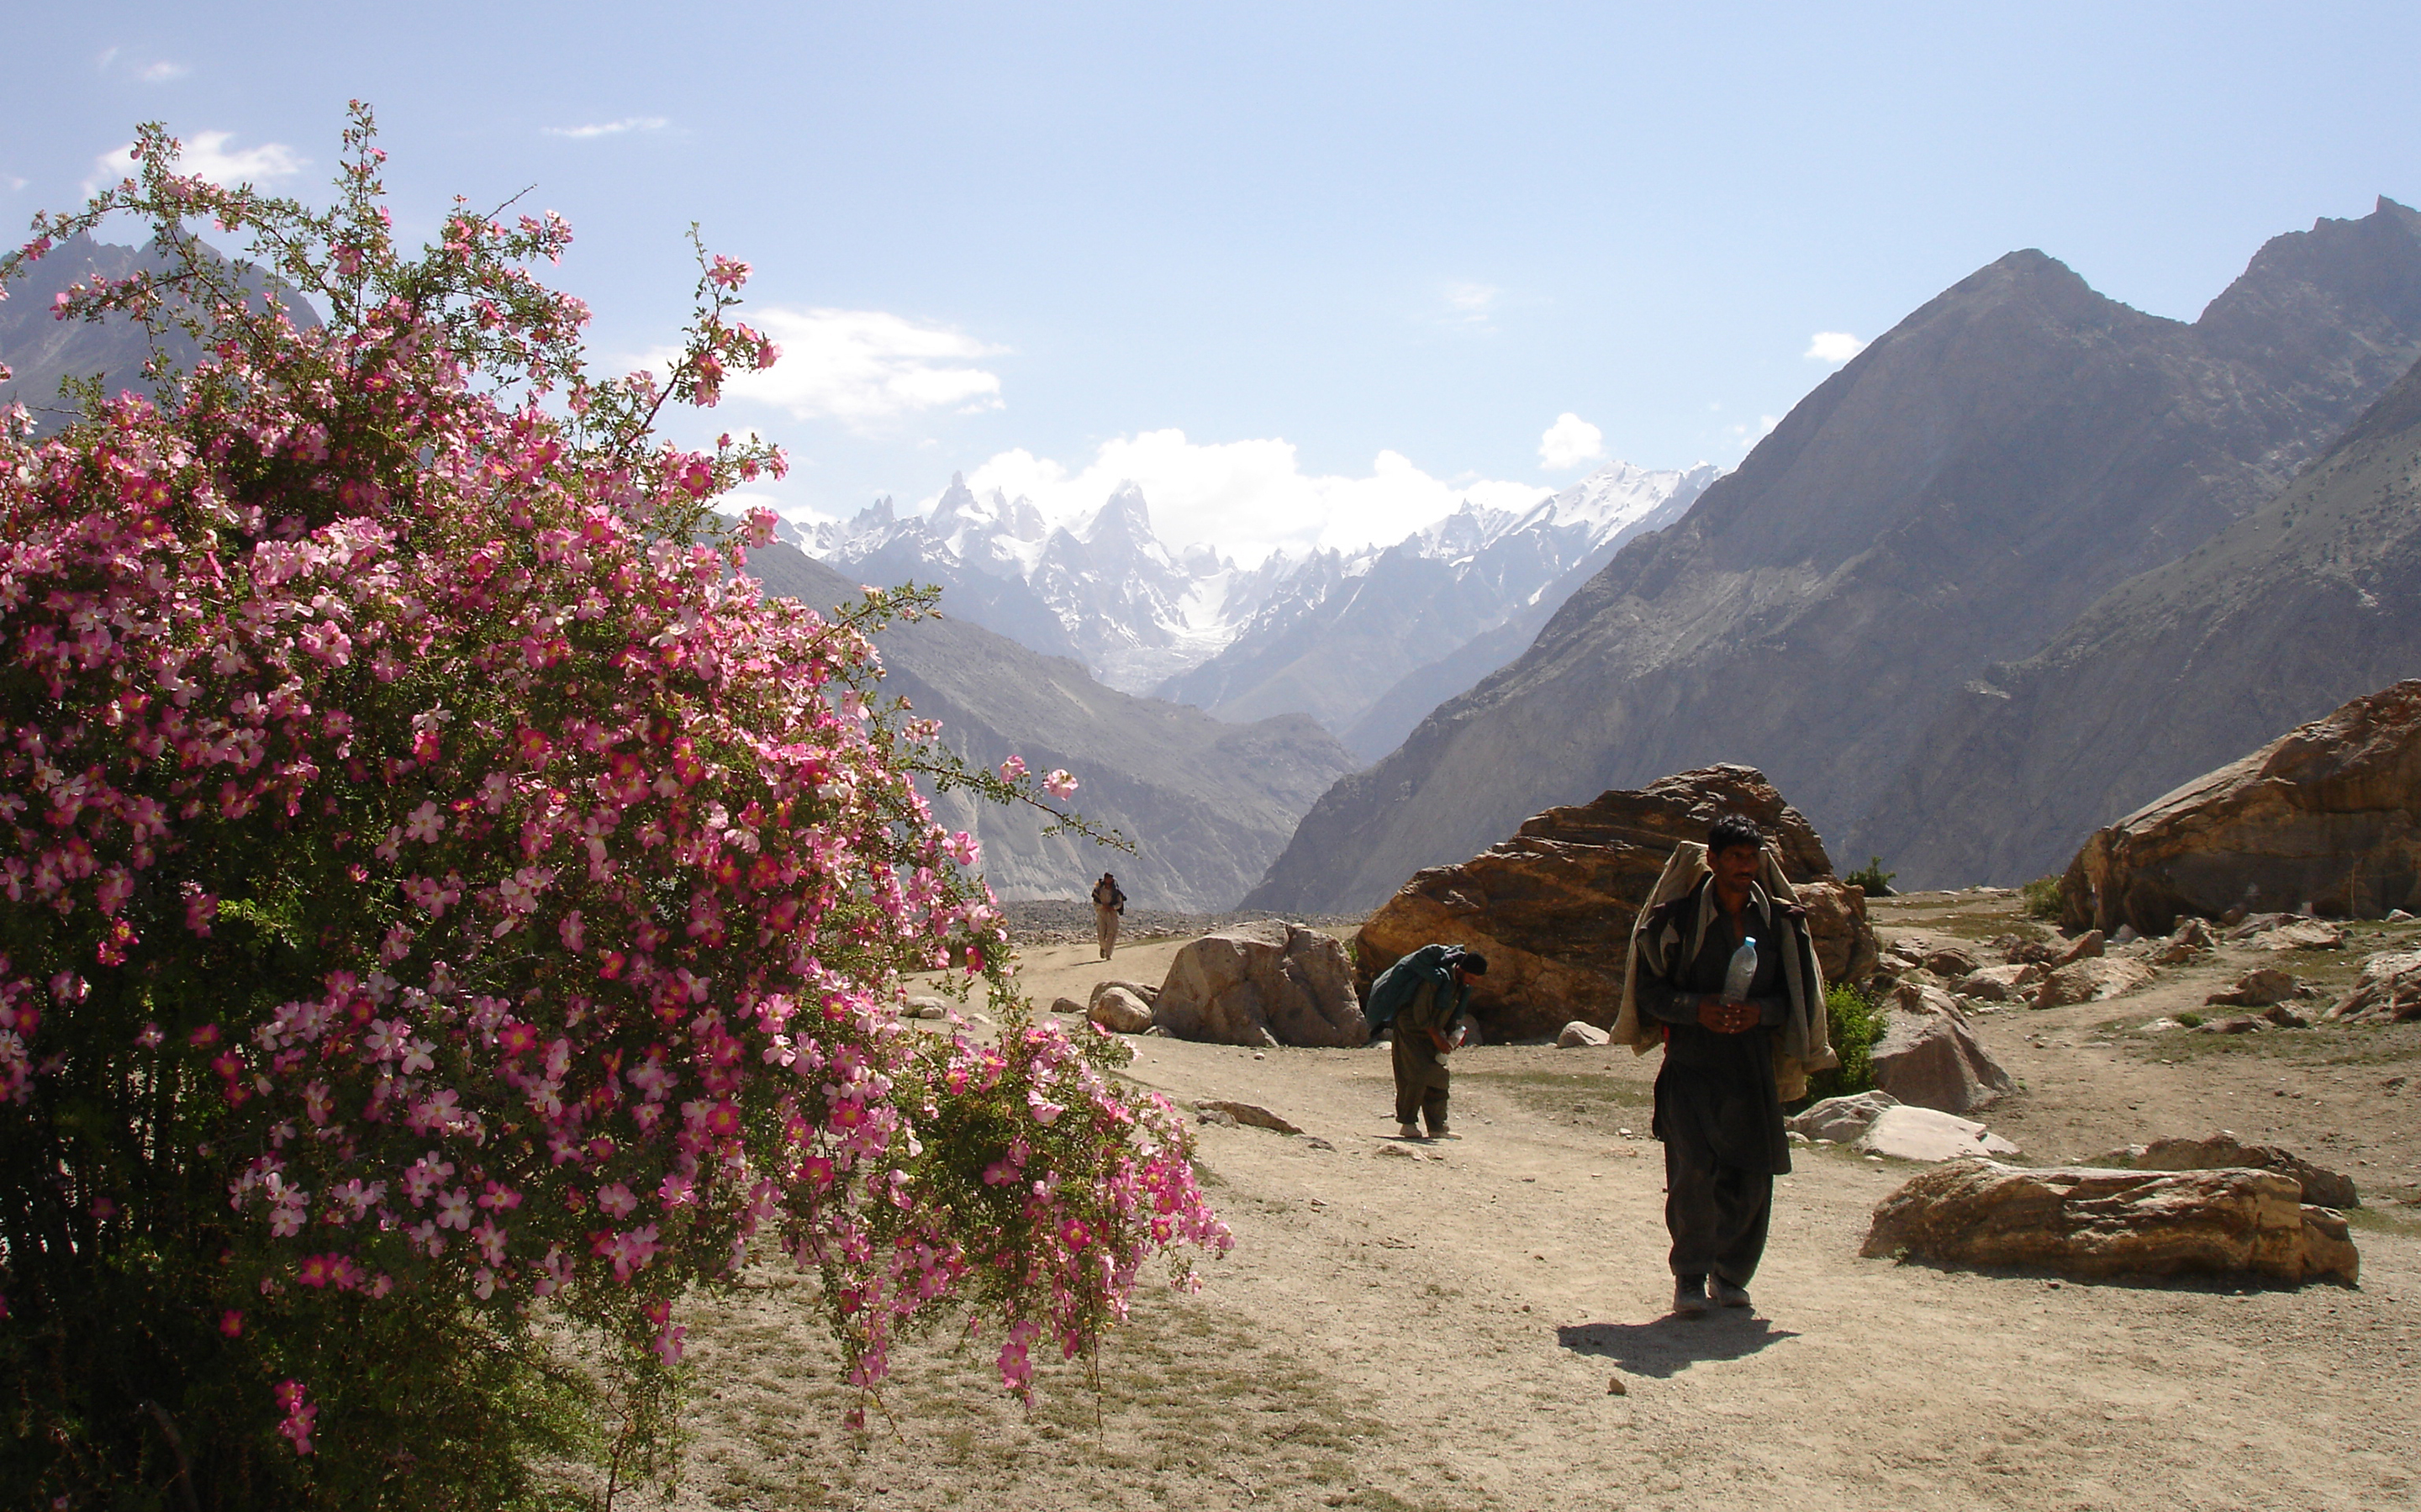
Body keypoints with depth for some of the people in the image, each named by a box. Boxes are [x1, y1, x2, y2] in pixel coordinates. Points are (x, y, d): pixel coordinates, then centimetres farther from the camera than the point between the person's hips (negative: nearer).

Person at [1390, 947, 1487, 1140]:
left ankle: (1437, 1127, 7)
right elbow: (1420, 1011, -22)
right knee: (1418, 1076, -16)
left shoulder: (1462, 986, 3)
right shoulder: (1437, 979, -24)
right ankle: (1407, 1123, -9)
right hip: (1412, 1032, -8)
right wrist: (1436, 1037, -19)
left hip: (1432, 1034, 8)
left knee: (1439, 1079, 3)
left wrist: (1453, 1034, -2)